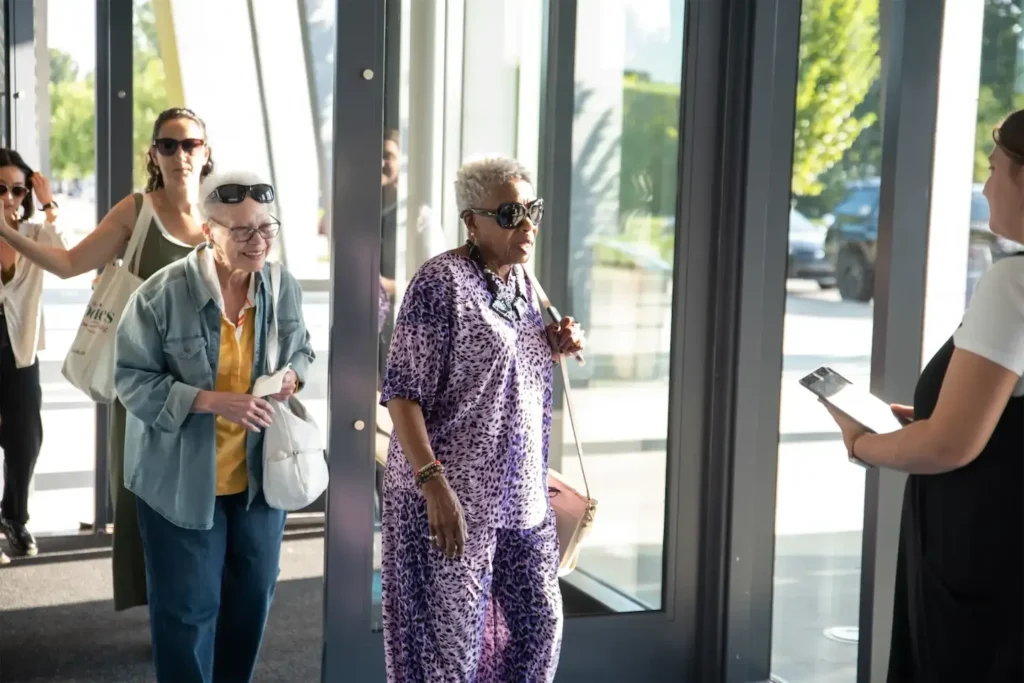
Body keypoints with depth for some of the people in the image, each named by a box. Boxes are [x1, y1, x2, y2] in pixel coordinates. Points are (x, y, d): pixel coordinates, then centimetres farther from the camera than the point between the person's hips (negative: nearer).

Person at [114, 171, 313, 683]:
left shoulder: (282, 286, -5)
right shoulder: (163, 293, -20)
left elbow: (301, 349, 12)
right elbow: (132, 379, -16)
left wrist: (293, 375, -13)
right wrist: (212, 401, -28)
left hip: (259, 473, 5)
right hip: (181, 479, -5)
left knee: (253, 594, 20)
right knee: (188, 606, 6)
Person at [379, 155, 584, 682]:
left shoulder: (520, 279, 9)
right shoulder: (441, 282, -15)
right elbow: (403, 392, -18)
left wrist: (552, 348, 2)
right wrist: (434, 484, -25)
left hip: (521, 495, 8)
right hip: (453, 496, -8)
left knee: (540, 621, 15)